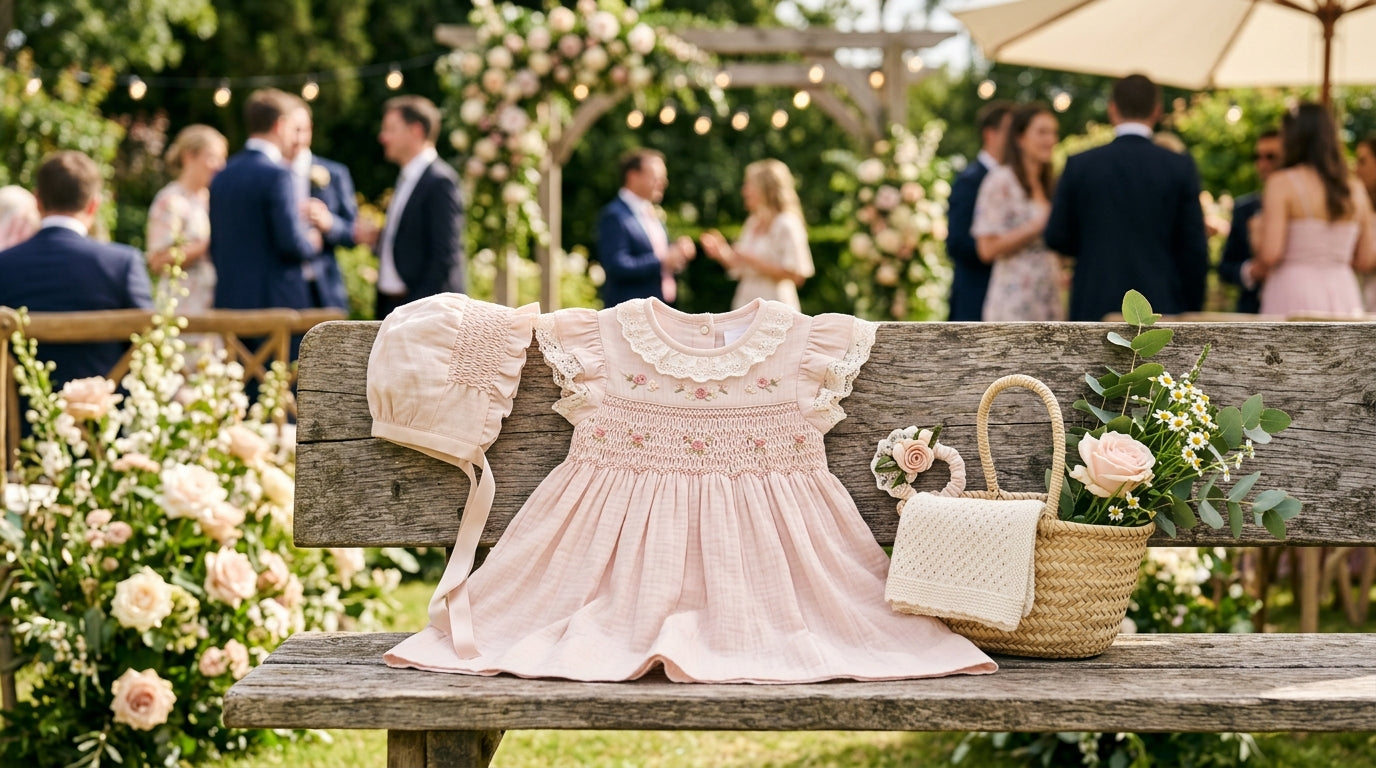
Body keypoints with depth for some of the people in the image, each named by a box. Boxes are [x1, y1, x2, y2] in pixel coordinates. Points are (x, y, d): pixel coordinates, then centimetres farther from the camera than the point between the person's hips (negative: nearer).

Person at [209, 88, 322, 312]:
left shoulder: (222, 176, 12)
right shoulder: (276, 174, -12)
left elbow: (215, 245, 15)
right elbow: (291, 242, -17)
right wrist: (312, 243, 2)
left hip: (229, 301, 7)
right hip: (276, 301, -7)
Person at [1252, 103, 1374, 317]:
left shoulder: (1282, 183, -6)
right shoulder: (1355, 189, 9)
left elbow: (1270, 254, -14)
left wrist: (1257, 242, 7)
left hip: (1294, 293, -5)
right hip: (1345, 295, 5)